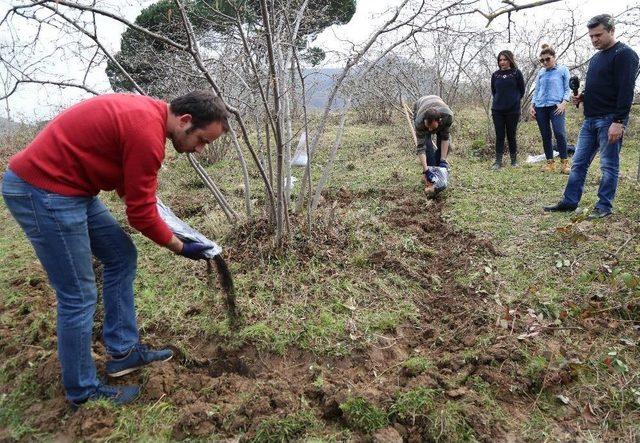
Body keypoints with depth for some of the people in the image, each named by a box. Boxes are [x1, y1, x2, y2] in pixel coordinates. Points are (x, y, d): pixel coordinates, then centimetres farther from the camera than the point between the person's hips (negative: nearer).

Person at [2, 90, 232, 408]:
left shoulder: (147, 112, 6)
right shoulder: (147, 132, -24)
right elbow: (141, 214, -16)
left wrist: (143, 196, 7)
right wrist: (180, 248, -4)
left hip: (69, 187, 10)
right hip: (42, 192, -10)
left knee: (121, 256, 14)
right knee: (79, 298, -2)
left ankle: (123, 351, 23)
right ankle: (82, 392, 16)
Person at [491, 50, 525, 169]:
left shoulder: (516, 73, 1)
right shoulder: (495, 75, 8)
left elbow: (522, 90, 6)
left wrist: (515, 100, 4)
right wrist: (498, 100, 9)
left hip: (513, 110, -2)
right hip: (497, 110, 2)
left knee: (511, 135, 4)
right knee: (499, 135, 2)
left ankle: (514, 160, 17)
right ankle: (498, 161, 5)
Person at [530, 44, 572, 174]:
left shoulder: (563, 70, 6)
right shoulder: (540, 72, 16)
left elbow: (568, 89, 4)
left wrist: (564, 103, -11)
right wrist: (532, 105, 9)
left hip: (556, 106, -4)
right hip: (540, 108, 4)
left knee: (559, 133, -18)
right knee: (545, 136, 4)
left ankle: (564, 162, -10)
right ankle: (550, 162, 11)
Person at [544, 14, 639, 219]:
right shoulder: (596, 58, 18)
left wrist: (618, 122, -23)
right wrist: (582, 98, 8)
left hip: (610, 121, -9)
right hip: (590, 119, 9)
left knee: (609, 166, -1)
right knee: (579, 163, 8)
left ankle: (604, 206, 6)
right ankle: (569, 201, 14)